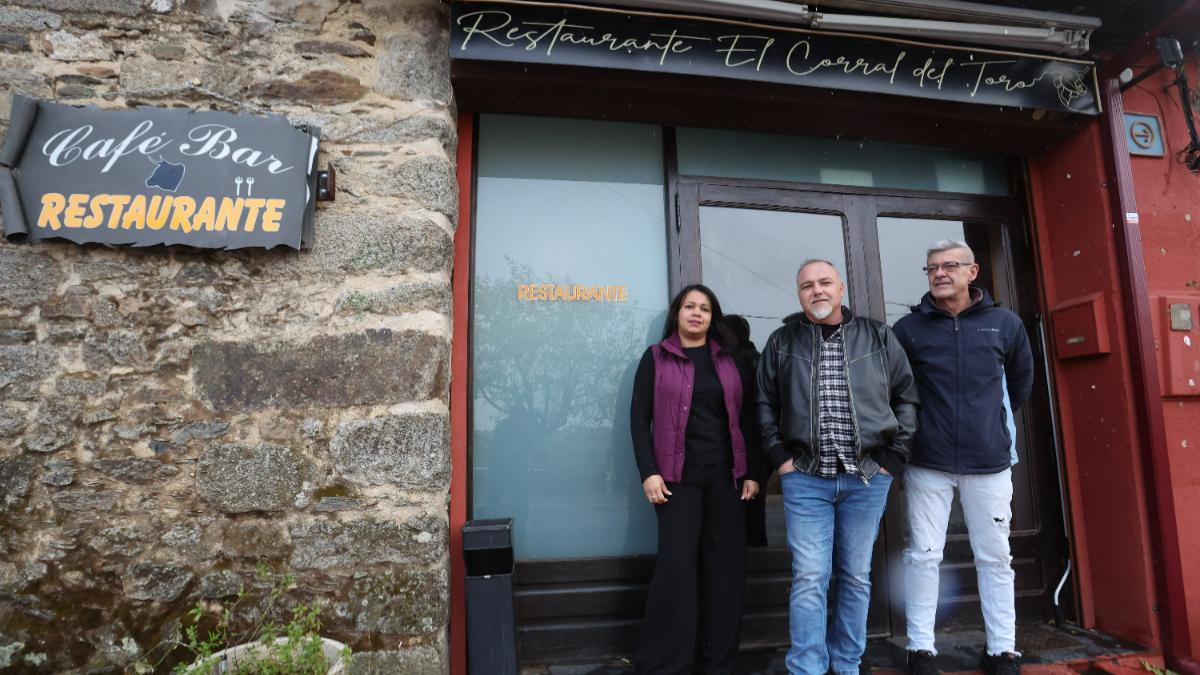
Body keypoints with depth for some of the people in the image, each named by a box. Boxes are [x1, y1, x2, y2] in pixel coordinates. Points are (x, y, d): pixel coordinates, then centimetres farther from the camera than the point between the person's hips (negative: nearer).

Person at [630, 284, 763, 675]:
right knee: (677, 566, -4)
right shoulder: (656, 358, 5)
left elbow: (745, 417, 12)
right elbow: (639, 417, -1)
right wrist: (648, 472, -10)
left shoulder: (728, 359, 13)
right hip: (679, 476, -3)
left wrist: (752, 472, 5)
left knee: (726, 568, 6)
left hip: (726, 475, 3)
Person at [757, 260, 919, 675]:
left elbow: (907, 397, 8)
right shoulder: (781, 343, 5)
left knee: (856, 577, 11)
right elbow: (765, 404, 8)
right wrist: (780, 458, 0)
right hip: (805, 479, -1)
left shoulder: (879, 337, 6)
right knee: (809, 578, -2)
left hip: (867, 478, 1)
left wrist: (893, 458, 1)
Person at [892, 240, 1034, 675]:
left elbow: (1021, 379, 18)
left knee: (995, 557, 11)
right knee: (923, 556, 4)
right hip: (928, 463, -1)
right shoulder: (909, 328, -3)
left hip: (990, 462, 2)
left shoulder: (1004, 323, 2)